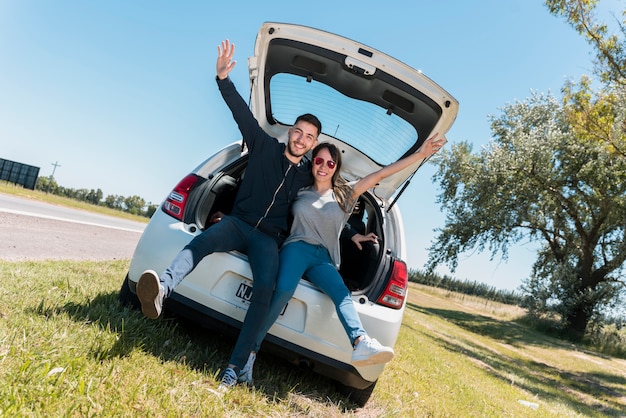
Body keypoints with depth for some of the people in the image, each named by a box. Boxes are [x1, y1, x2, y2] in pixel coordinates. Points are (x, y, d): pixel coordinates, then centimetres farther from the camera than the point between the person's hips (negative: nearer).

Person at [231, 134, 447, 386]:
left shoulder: (345, 193, 16)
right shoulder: (300, 192, 16)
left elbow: (380, 174, 11)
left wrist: (420, 154, 9)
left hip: (324, 258, 1)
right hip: (297, 247, -1)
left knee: (342, 293, -30)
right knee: (284, 290, -32)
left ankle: (361, 343, -53)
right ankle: (250, 350, -29)